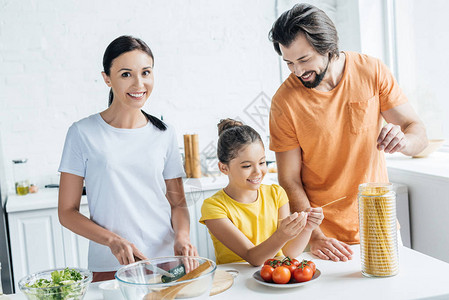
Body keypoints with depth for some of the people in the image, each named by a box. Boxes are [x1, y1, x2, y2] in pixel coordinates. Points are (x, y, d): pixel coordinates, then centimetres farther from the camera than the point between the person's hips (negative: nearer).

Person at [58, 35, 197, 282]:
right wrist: (112, 240, -18)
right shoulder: (83, 133, -5)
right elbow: (67, 211, -3)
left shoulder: (164, 134, 4)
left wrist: (182, 236, -11)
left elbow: (177, 203, 9)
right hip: (109, 268, -2)